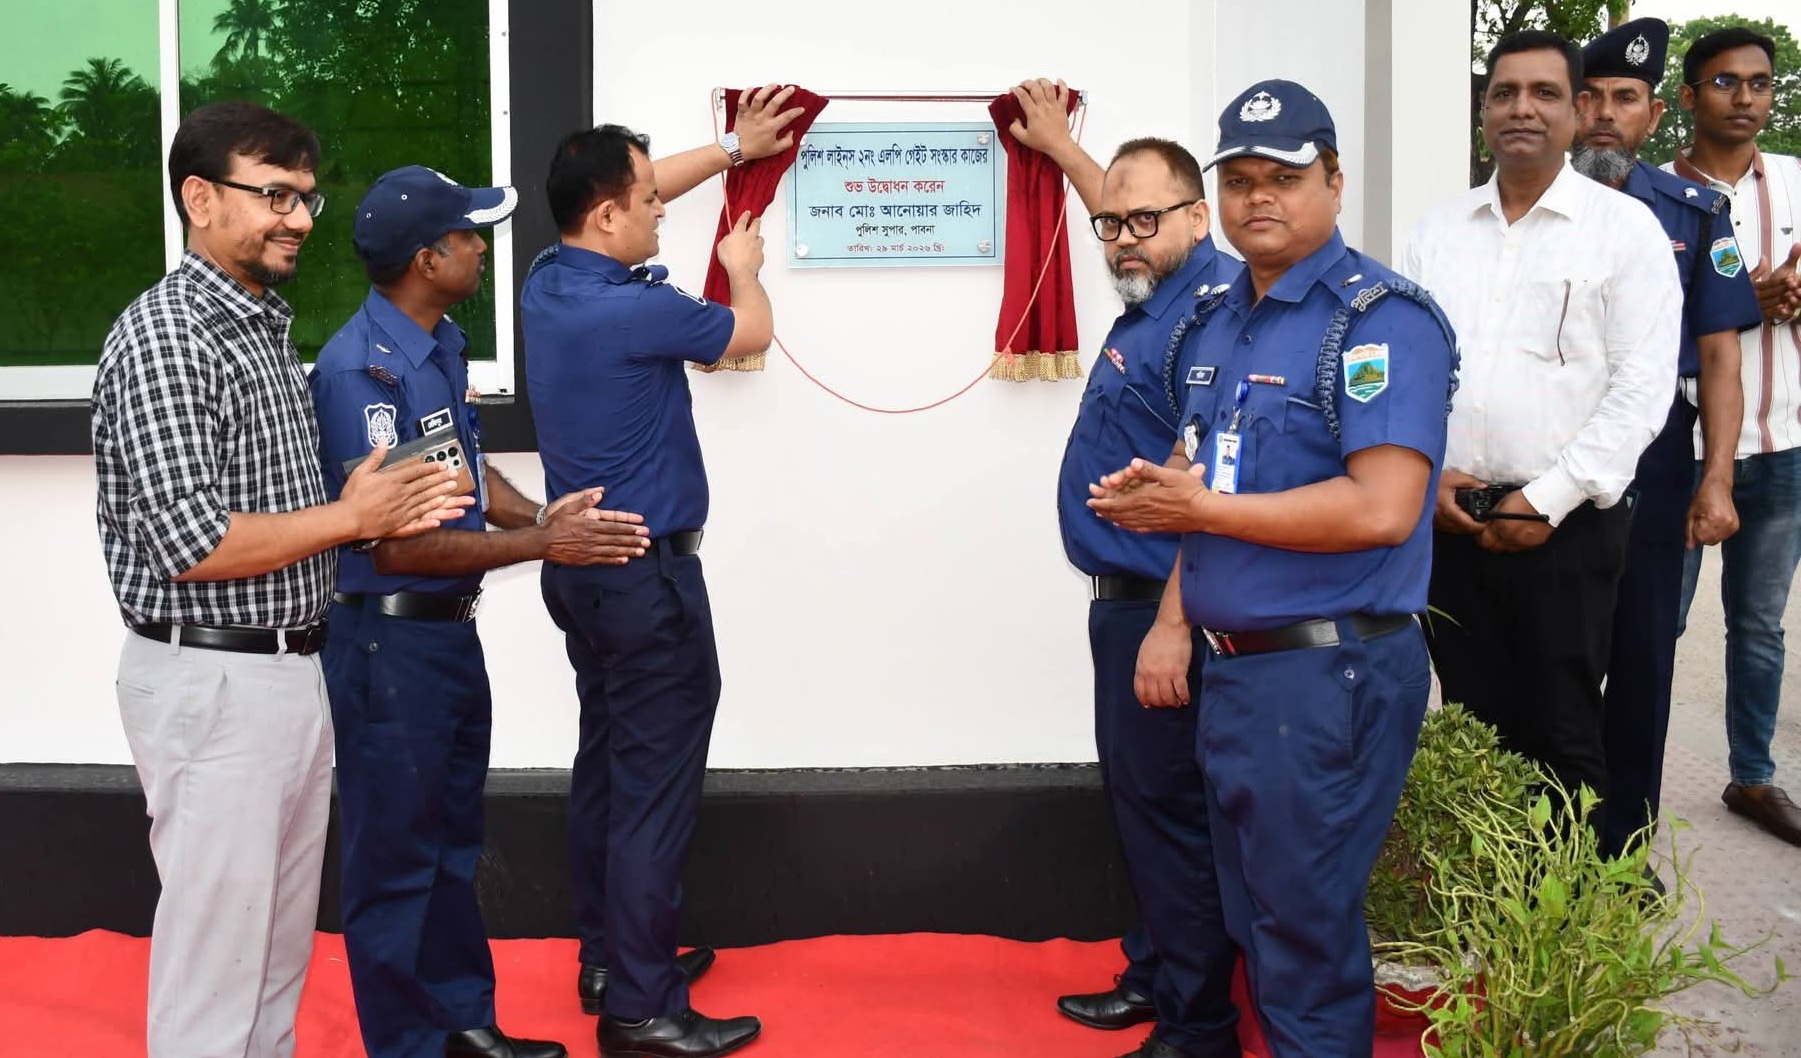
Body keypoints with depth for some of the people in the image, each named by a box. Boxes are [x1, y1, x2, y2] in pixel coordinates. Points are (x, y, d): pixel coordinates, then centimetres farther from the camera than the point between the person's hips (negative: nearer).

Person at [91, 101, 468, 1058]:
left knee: (283, 940, 18)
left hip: (290, 667, 9)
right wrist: (349, 518, -15)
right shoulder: (165, 337, -17)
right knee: (217, 941, 2)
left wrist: (384, 510, 3)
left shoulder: (267, 326, 13)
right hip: (210, 681, -9)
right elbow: (188, 544, -24)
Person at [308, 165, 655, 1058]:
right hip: (390, 641, -9)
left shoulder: (444, 342, 5)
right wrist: (542, 545, -20)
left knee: (452, 844, 20)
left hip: (453, 627, 9)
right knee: (396, 859, 7)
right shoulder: (359, 370, -22)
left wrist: (542, 515, -3)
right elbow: (394, 545, -23)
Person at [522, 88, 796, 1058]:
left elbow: (626, 191, 22)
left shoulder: (548, 280, 3)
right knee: (655, 787, -4)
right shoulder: (634, 310, -22)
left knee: (605, 766, 17)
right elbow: (752, 334, -3)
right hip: (648, 575, -10)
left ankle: (608, 957, 29)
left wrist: (733, 146, 29)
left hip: (580, 565, 10)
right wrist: (743, 265, 18)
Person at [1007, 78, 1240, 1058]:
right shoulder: (1156, 287, 9)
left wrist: (1173, 628, -26)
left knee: (1172, 810, -1)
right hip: (1124, 599, 10)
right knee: (1139, 796, 18)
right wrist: (1056, 143, 44)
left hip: (1159, 608, -10)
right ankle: (1154, 976, 32)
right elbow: (1121, 209, 33)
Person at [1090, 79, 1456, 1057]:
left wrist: (1200, 507, -18)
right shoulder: (1214, 325, 12)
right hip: (1227, 670, 8)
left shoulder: (1381, 318, -14)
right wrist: (1176, 611, 3)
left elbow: (1380, 508, -24)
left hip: (1326, 673, -8)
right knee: (1251, 919, 21)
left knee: (1305, 938, 3)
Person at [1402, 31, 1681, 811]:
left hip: (1567, 526, -3)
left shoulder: (1626, 228, -2)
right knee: (1473, 728, 12)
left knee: (1562, 733, 5)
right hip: (1450, 520, 4)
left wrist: (1546, 500, -14)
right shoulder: (1437, 231, 10)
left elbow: (1642, 389, -8)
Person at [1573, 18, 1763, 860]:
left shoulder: (1693, 213, 3)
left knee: (1641, 655, 8)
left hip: (1651, 461, 0)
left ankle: (1625, 847, 21)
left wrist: (1717, 480, -7)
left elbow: (1717, 356, 1)